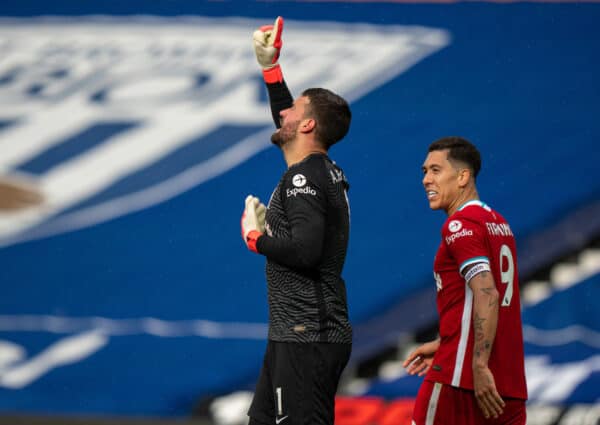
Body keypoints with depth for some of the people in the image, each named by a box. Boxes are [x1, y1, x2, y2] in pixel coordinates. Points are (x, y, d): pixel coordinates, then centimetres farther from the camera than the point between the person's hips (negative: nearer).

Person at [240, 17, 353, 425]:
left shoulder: (303, 178, -14)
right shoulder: (328, 172, 14)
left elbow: (305, 251, -26)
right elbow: (288, 128, 34)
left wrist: (255, 237, -10)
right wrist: (270, 67, 35)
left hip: (306, 338, -10)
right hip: (309, 332, 10)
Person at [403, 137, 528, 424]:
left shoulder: (460, 225, -10)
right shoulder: (498, 223, 18)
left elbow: (487, 296, -22)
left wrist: (480, 366, -26)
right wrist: (442, 344, 27)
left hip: (460, 375, -8)